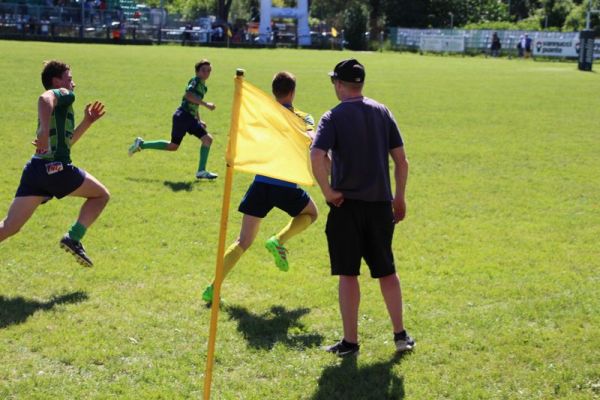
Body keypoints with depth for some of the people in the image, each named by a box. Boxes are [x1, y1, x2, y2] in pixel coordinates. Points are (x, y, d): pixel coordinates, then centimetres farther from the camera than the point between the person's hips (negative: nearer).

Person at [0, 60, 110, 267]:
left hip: (34, 169, 8)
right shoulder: (63, 94, 2)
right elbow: (44, 98, -23)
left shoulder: (57, 103, 28)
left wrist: (87, 122, 33)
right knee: (101, 195, 13)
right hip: (56, 167, -8)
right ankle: (74, 238, -2)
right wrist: (44, 131, -34)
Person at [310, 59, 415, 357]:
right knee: (386, 271, 15)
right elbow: (401, 159, 5)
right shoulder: (382, 112, 5)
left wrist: (328, 192, -12)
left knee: (348, 274, 3)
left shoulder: (333, 117, -8)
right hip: (380, 202, 4)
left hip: (347, 204, -4)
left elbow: (317, 158, -23)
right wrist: (399, 198, 13)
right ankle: (400, 335, 20)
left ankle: (350, 341, 7)